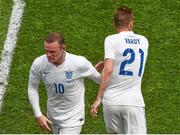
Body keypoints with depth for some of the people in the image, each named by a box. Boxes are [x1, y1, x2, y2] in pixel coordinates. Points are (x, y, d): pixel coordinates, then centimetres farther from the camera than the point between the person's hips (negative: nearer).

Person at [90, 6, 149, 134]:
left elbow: (108, 70, -14)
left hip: (112, 101, -1)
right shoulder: (143, 41, 9)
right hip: (134, 102, 1)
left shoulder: (111, 40, -5)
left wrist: (98, 98, -10)